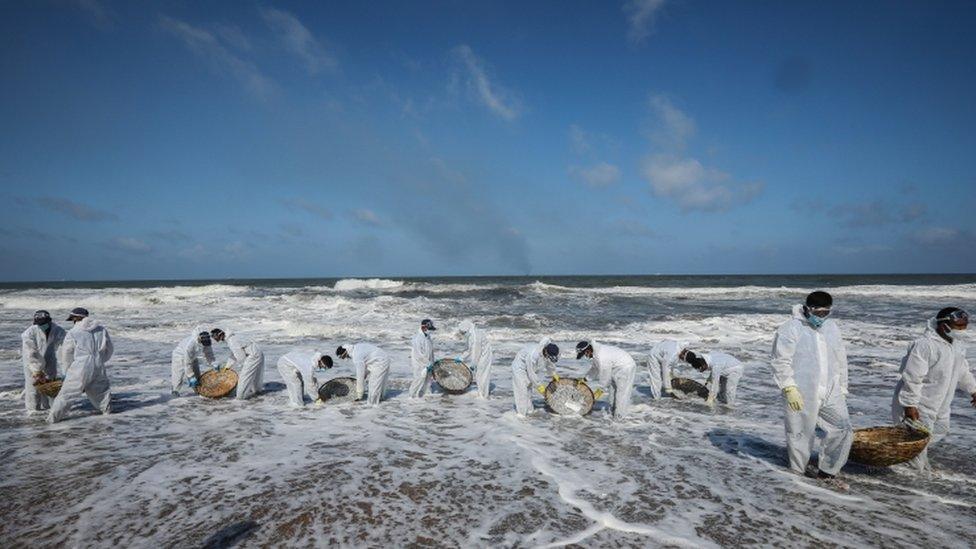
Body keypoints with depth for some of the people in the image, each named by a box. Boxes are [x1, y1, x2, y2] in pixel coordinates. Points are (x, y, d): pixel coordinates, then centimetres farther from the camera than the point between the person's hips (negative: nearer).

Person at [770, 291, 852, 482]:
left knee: (843, 430, 5)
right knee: (801, 434, 3)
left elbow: (840, 359, 20)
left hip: (830, 392, 6)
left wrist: (843, 388, 19)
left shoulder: (832, 327, 12)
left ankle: (827, 472, 20)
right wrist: (789, 388, -20)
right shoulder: (791, 329, -10)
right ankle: (799, 470, 23)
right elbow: (781, 362, -14)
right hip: (801, 395, -6)